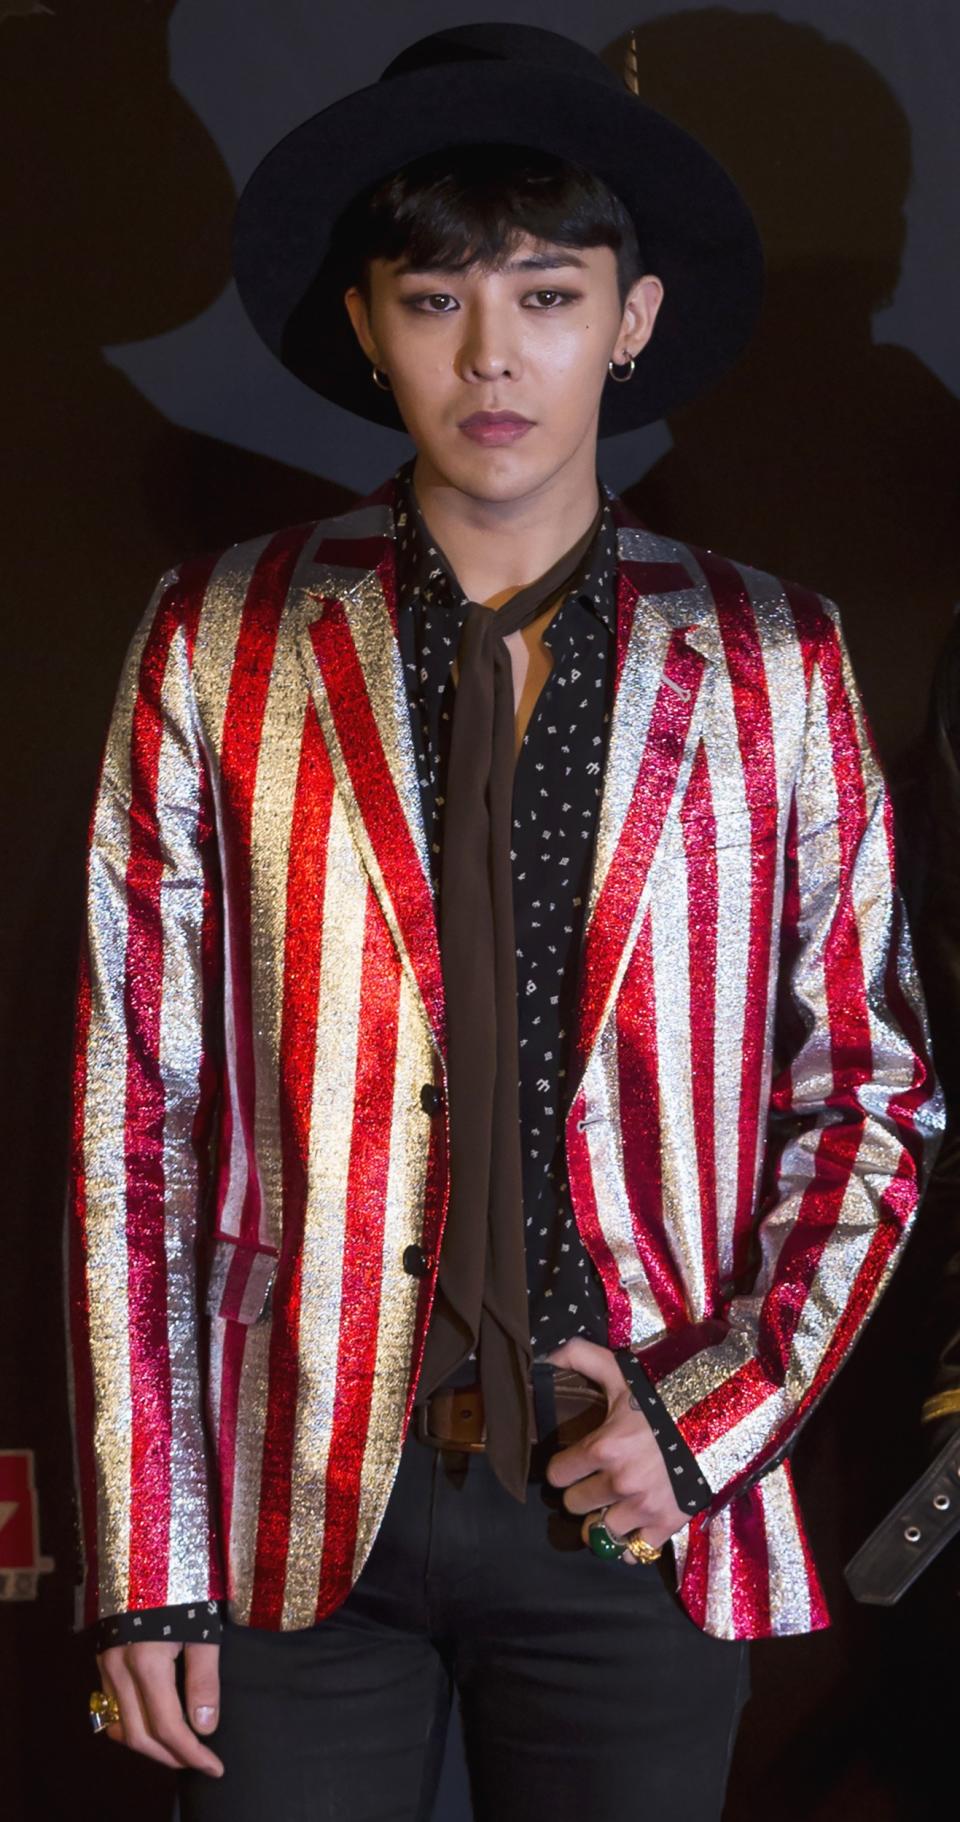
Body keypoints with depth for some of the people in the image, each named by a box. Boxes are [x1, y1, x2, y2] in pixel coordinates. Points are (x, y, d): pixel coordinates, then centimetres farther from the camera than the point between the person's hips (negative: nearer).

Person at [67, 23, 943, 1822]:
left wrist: (716, 1413, -7)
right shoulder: (220, 645, 0)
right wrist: (145, 1566, -5)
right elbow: (135, 1109, -1)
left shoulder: (769, 664, 3)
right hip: (305, 1501, 0)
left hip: (641, 1500, 1)